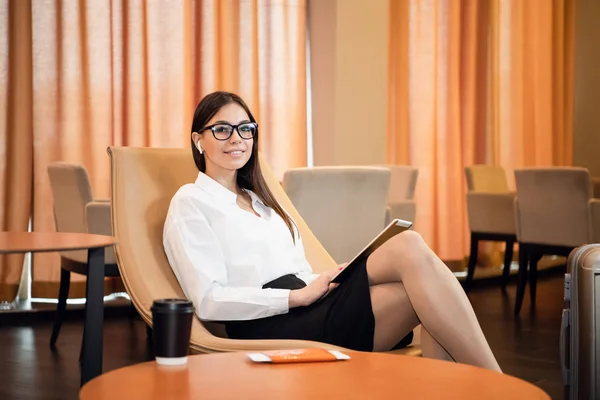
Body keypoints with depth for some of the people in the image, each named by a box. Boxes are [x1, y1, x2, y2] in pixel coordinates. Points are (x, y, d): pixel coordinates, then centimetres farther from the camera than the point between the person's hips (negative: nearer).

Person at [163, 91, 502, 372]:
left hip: (305, 314, 7)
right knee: (410, 249, -23)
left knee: (420, 289, -23)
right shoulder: (190, 203, 5)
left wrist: (330, 280, -3)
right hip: (268, 327, -7)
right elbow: (209, 300, -8)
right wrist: (299, 296, -13)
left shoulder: (259, 200, 27)